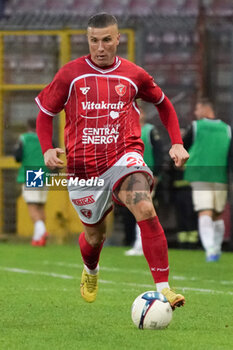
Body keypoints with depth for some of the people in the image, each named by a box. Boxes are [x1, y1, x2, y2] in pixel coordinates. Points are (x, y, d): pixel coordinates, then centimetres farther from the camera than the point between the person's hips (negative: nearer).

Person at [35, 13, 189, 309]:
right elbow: (45, 112, 10)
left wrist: (177, 143, 10)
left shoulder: (133, 75, 3)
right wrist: (47, 149, -7)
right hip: (83, 167, 1)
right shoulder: (70, 74, 0)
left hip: (124, 157, -1)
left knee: (145, 209, -30)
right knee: (94, 235, 14)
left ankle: (163, 289, -31)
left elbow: (163, 104, 20)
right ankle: (90, 271, 54)